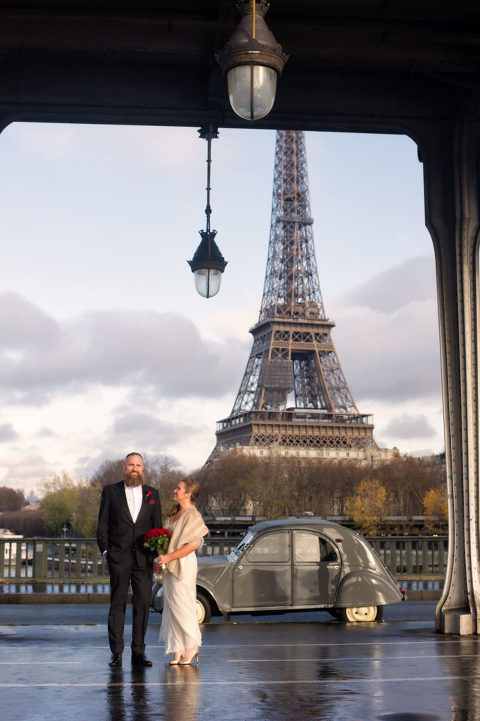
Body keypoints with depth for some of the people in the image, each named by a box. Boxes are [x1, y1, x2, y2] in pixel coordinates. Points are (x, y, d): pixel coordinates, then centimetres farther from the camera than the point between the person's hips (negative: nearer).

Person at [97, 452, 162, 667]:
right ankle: (116, 653, 8)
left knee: (143, 604, 1)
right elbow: (102, 524, 6)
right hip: (118, 558, -2)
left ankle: (138, 653, 9)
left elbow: (158, 526, 12)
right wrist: (105, 550, -4)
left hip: (144, 558, 2)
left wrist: (156, 554, 4)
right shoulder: (111, 491, 7)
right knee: (117, 604, 2)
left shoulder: (152, 494, 12)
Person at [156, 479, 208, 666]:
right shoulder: (174, 513, 15)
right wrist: (160, 559, 8)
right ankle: (177, 652, 12)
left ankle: (191, 648, 9)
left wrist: (169, 557, -19)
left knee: (182, 606, -4)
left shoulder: (192, 515, -12)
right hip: (170, 566, 9)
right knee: (171, 607, 7)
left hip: (183, 565, -9)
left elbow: (193, 544, -18)